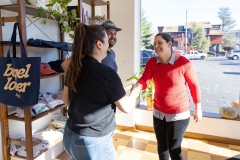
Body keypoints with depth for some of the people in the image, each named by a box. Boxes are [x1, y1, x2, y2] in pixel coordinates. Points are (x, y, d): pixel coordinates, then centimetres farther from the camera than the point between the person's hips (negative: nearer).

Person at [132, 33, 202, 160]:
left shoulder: (183, 63, -18)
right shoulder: (151, 63, -7)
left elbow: (194, 85, -8)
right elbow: (144, 80, -19)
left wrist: (198, 109, -1)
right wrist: (137, 86, -43)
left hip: (179, 114, -4)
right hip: (158, 113, 5)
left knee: (174, 148, 6)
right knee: (161, 147, 21)